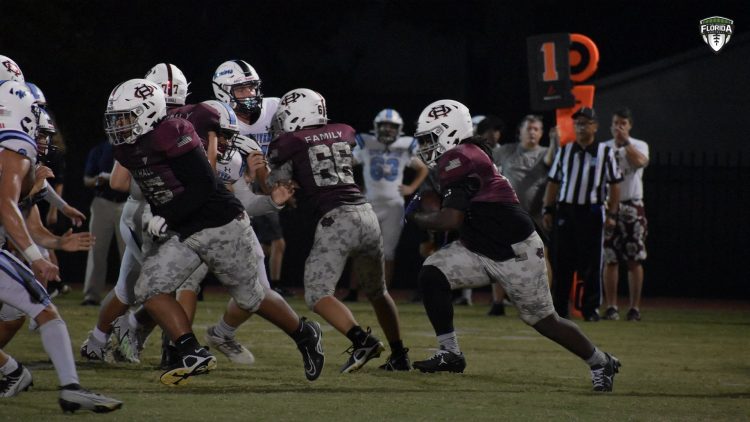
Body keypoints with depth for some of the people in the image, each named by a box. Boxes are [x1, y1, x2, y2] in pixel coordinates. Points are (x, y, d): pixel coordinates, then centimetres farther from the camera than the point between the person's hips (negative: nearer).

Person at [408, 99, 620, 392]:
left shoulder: (457, 160, -23)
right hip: (480, 249, 9)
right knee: (431, 274, -9)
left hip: (516, 253, -9)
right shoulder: (468, 156, 6)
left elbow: (451, 219, -29)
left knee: (543, 321, 5)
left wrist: (416, 217, -12)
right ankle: (450, 354, -4)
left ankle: (601, 362, 25)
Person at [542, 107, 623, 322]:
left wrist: (612, 214, -3)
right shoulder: (564, 151, 11)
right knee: (561, 262, 2)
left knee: (592, 263, -1)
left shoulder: (605, 153, 4)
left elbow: (614, 185, 4)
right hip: (565, 210, 2)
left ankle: (591, 308, 6)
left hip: (593, 211, -2)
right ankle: (559, 308, 8)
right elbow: (553, 182, 14)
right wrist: (548, 210, 6)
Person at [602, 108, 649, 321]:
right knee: (610, 259, 0)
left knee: (635, 259, -2)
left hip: (632, 206, -1)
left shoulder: (639, 146, 4)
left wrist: (625, 142, -17)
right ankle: (611, 306, 4)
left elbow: (640, 162, -19)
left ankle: (635, 307, 1)